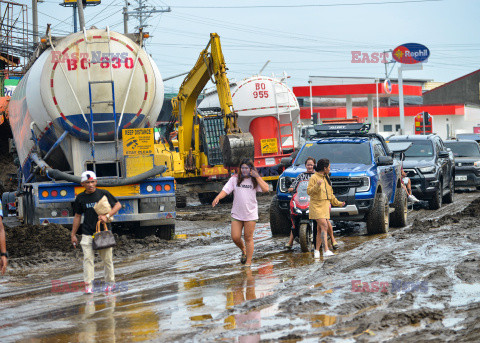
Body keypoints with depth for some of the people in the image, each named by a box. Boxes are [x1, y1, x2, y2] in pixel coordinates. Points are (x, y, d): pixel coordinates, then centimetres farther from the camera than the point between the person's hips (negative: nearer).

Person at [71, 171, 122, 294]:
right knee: (88, 258, -9)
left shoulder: (103, 194, 1)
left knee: (107, 258, 4)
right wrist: (73, 235, 14)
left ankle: (109, 282, 19)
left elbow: (118, 205, 3)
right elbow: (77, 216, 15)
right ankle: (88, 285, -11)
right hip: (87, 234, 1)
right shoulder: (80, 198, 7)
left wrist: (107, 216, -13)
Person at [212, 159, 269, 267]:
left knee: (248, 238, 2)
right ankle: (243, 251, 31)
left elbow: (266, 189, -12)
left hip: (250, 214, -2)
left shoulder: (255, 180, 1)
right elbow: (226, 190, -3)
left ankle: (248, 261, 12)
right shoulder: (235, 179, 3)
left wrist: (257, 177, -14)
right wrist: (218, 197, -22)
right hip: (236, 214, 2)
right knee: (235, 237, 0)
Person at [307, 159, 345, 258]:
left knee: (320, 229, 6)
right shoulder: (314, 177, -8)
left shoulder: (326, 178, 16)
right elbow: (309, 191, -14)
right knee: (324, 226, -17)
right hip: (316, 206, -7)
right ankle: (326, 250, -22)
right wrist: (317, 185, -29)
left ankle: (317, 250, 12)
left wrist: (338, 203, 24)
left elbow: (330, 194, 24)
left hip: (325, 206, 7)